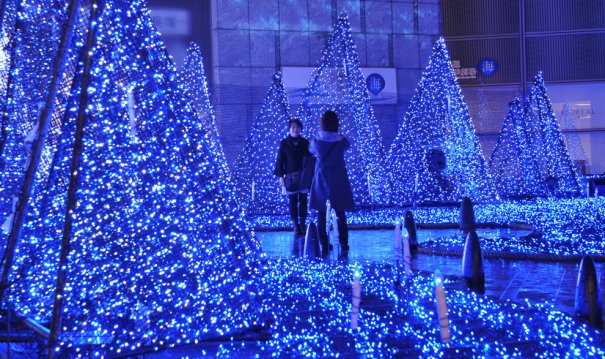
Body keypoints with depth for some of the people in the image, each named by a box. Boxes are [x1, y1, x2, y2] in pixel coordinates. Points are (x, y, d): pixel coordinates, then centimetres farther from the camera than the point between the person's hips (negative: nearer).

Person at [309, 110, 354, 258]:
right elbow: (347, 145, 17)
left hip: (321, 181, 0)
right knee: (340, 215, 3)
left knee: (321, 216, 7)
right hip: (338, 181, 0)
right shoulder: (341, 140, -7)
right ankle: (344, 247, -5)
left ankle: (324, 248, 6)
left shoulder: (316, 140, -5)